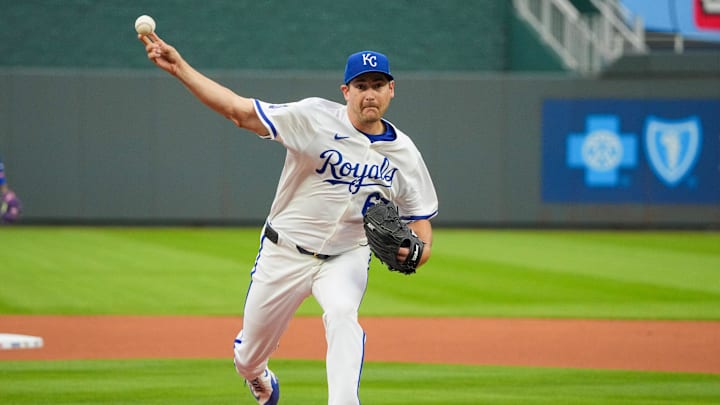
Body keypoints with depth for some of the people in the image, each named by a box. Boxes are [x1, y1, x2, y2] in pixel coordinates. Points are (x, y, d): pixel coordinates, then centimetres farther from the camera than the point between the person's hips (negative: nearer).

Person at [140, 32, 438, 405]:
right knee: (248, 357, 12)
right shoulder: (315, 117, -15)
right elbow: (238, 109, -18)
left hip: (346, 258, 1)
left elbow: (421, 220, 2)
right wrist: (179, 67, -27)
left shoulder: (403, 153, -5)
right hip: (284, 253, 0)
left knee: (342, 313, -34)